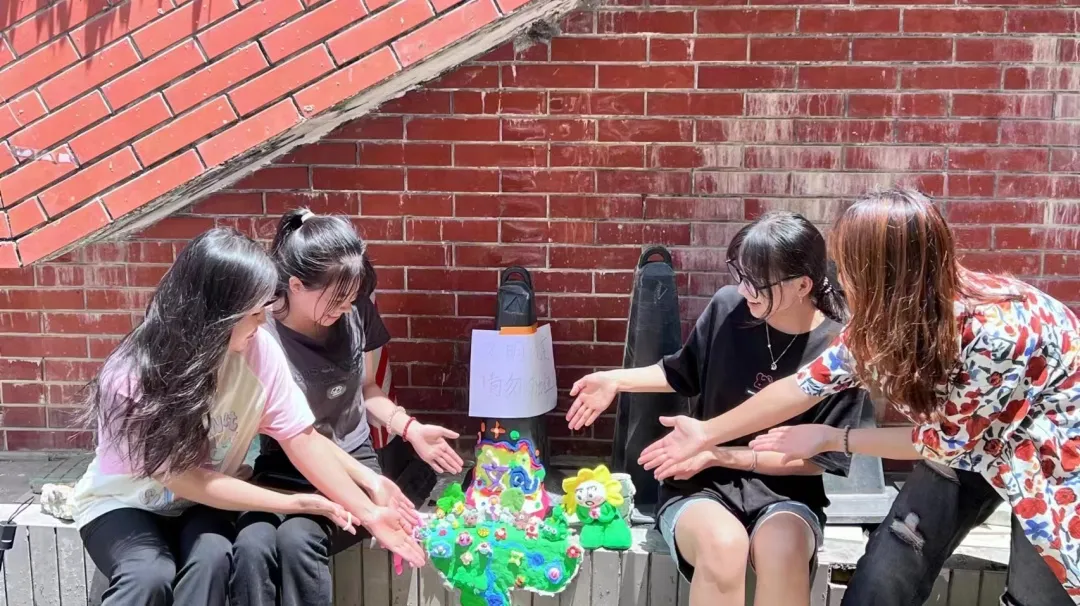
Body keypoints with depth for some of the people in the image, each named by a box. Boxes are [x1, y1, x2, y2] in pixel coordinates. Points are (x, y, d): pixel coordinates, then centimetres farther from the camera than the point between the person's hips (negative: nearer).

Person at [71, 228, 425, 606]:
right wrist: (291, 504, -23)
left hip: (200, 503, 3)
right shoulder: (132, 378, -29)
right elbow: (182, 478, -23)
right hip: (124, 503, -3)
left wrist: (368, 513, -17)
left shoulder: (257, 349, -20)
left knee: (212, 559, -29)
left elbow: (301, 438, -13)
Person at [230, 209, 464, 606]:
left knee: (298, 538, -29)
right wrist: (367, 480, -23)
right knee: (251, 546, -32)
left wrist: (409, 428, -5)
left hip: (354, 463, 1)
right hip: (285, 471, -1)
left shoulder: (357, 313, -4)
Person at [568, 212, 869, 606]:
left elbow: (817, 459, -7)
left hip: (784, 493, -1)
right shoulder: (728, 307, -6)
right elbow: (686, 373, 15)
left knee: (783, 548, -37)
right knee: (722, 544, -35)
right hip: (702, 484, 1)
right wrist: (616, 380, 2)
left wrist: (719, 455, -14)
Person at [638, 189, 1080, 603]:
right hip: (969, 435, 6)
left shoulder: (994, 332, -37)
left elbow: (949, 441, -22)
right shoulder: (885, 315, -16)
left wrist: (830, 439, -16)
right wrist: (707, 434, -2)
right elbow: (808, 384, -6)